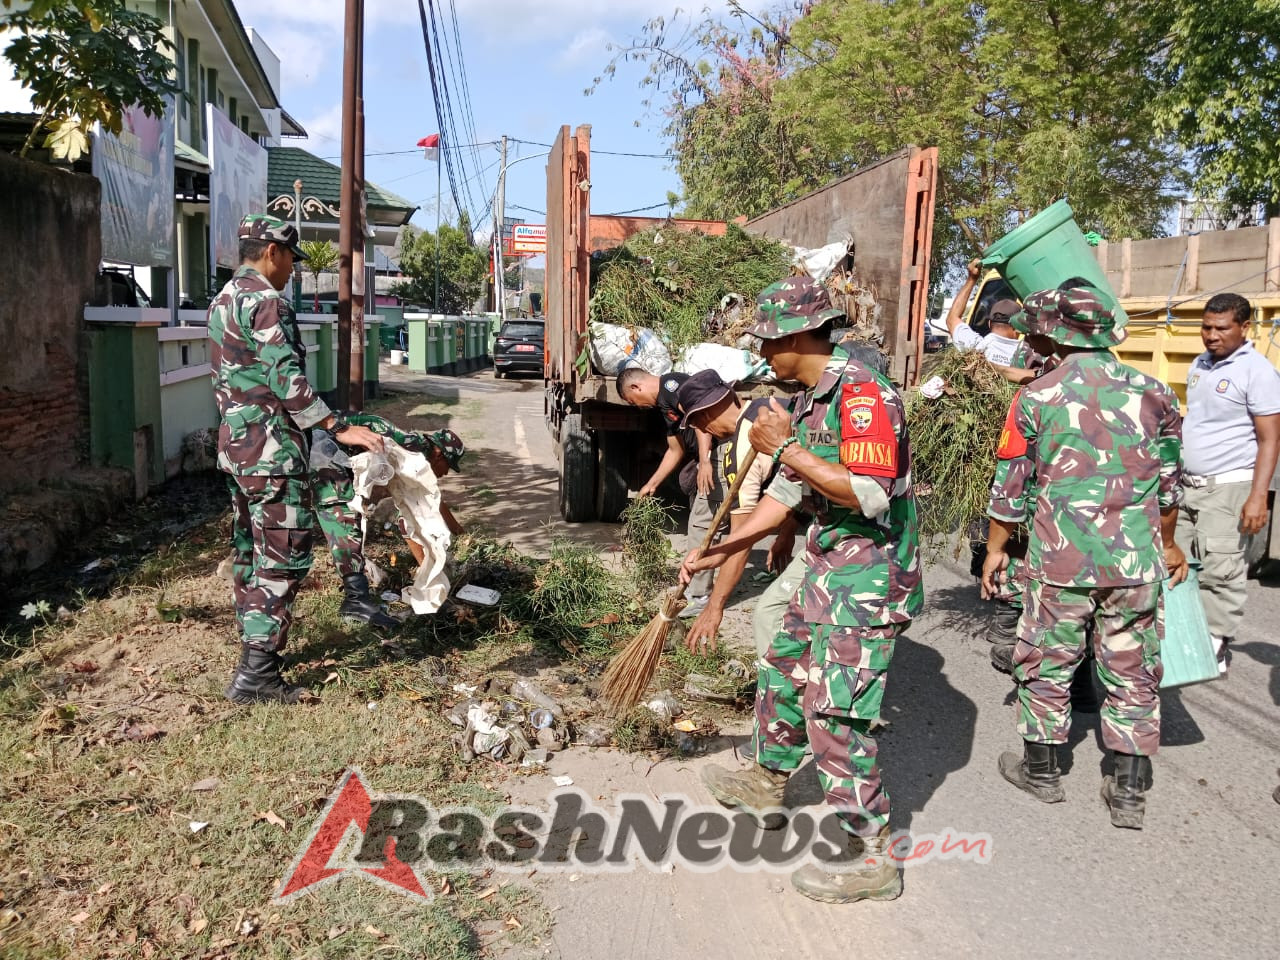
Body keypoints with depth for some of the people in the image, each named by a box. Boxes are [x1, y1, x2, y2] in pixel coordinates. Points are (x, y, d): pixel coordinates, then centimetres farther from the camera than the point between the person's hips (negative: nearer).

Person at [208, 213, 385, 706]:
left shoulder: (223, 301, 17)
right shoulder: (266, 301, -14)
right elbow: (287, 381, -22)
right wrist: (339, 428, -21)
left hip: (234, 443, 10)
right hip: (271, 448, -10)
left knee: (249, 550, 16)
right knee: (284, 555, -7)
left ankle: (255, 646, 27)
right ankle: (256, 674, -7)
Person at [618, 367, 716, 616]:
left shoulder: (671, 383, -9)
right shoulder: (664, 406, 21)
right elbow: (675, 451, 29)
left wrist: (704, 460, -30)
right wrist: (652, 484, 33)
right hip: (706, 460, 11)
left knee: (702, 524, -7)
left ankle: (699, 596, -1)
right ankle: (694, 585, 29)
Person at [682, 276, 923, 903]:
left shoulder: (862, 394, -20)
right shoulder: (809, 402, 11)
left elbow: (870, 495, -29)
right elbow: (785, 496, 17)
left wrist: (789, 449, -24)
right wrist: (716, 553, 16)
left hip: (868, 577, -10)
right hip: (828, 572, 10)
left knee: (834, 715, -6)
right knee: (783, 673, 23)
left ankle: (872, 858, 9)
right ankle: (766, 785, 45)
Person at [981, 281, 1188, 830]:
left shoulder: (1036, 399, -6)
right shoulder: (1152, 392, 4)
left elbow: (1011, 487, -1)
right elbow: (1169, 481, 13)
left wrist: (996, 549, 13)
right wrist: (1167, 544, 27)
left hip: (1061, 560, -3)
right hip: (1137, 561, 3)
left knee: (1046, 664, 13)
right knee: (1132, 674, 13)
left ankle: (1041, 770, 26)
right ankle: (1129, 793, 20)